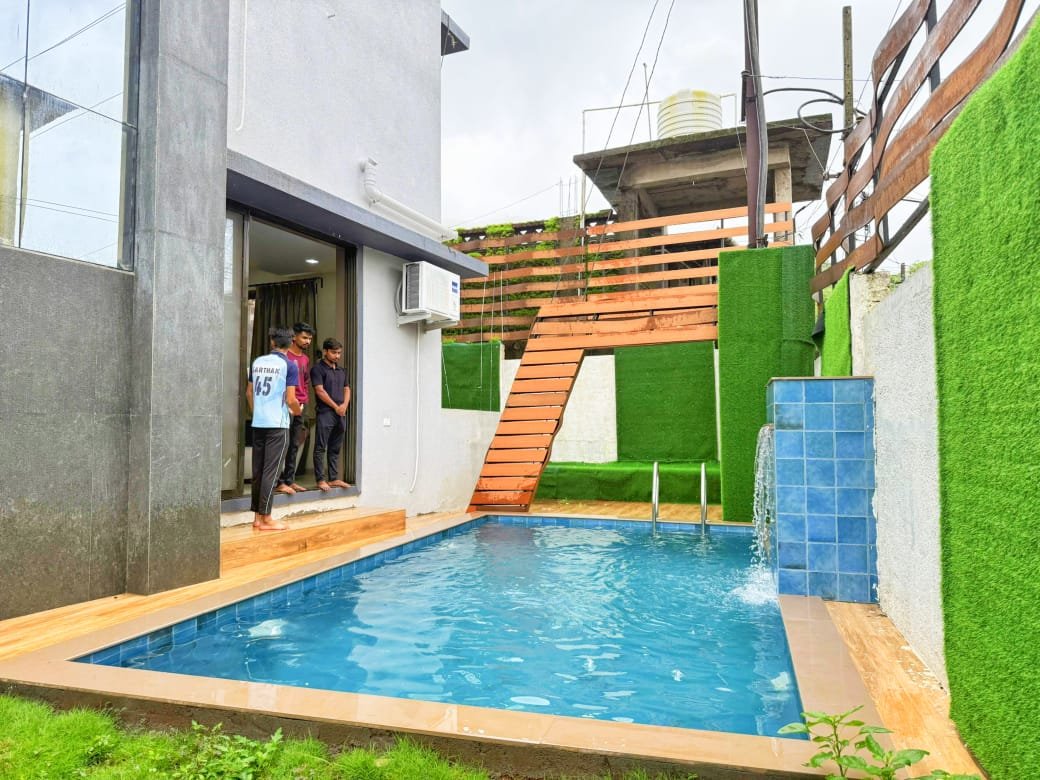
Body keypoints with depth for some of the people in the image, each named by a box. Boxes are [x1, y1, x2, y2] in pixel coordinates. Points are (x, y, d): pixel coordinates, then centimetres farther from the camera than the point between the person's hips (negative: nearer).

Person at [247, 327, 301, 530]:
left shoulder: (257, 362, 9)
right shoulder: (289, 365, -8)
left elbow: (249, 393, 17)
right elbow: (291, 400, -11)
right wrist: (298, 411, 9)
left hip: (258, 423, 6)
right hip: (277, 424, -5)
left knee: (258, 470, 10)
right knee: (271, 472, -2)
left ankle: (257, 516, 15)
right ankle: (266, 519, 1)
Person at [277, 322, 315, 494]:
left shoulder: (305, 359, 16)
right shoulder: (284, 356, -8)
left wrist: (303, 403, 12)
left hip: (300, 408, 7)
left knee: (295, 446, 10)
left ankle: (290, 480, 17)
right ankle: (280, 482, -2)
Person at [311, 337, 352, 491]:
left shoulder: (341, 371, 18)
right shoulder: (318, 368, -4)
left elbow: (346, 389, 18)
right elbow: (320, 391, -11)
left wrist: (344, 405, -1)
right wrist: (336, 407, -9)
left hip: (341, 414, 7)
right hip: (325, 413, -7)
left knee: (335, 449, 11)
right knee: (320, 448, -3)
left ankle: (334, 479, 16)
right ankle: (321, 480, 0)